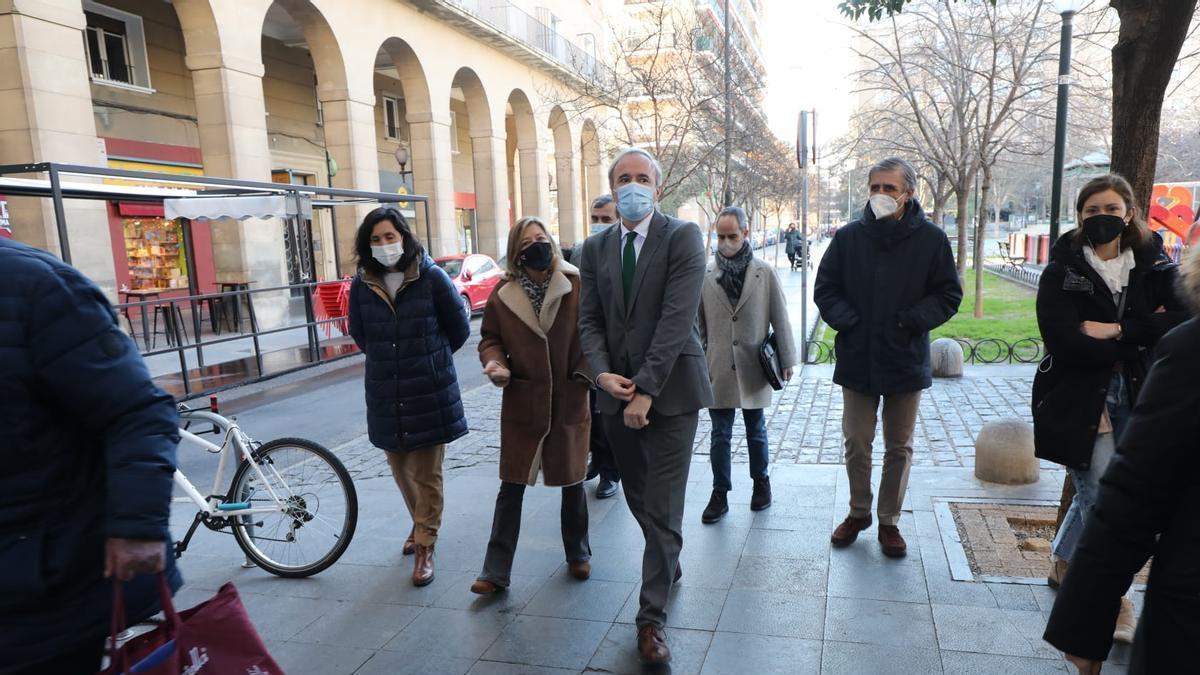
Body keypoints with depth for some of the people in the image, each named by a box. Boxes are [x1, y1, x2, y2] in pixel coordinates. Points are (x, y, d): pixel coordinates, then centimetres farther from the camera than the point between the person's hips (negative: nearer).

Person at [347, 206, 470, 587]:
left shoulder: (432, 277, -10)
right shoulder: (362, 284, -1)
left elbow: (459, 328, 1)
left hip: (429, 392, -3)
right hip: (385, 394, 4)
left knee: (426, 473, 4)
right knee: (400, 468, 16)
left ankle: (425, 546, 16)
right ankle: (421, 523, 40)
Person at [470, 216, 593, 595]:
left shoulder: (577, 287, -6)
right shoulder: (502, 296, -1)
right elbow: (490, 339, 7)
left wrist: (590, 369, -16)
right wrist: (496, 365, -13)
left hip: (570, 403, 0)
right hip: (522, 405, 1)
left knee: (572, 483, 15)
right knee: (511, 487, 5)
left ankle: (578, 555, 37)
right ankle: (496, 572, 15)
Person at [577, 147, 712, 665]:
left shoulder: (683, 237, -7)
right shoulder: (595, 247, 9)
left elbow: (677, 317, -15)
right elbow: (590, 319, 7)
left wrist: (646, 389, -19)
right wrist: (602, 373, -11)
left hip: (669, 389, -5)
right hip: (617, 390, 5)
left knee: (663, 506, -1)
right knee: (639, 499, 18)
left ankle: (651, 617, 11)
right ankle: (668, 563, 44)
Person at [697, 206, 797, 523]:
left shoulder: (765, 273, -3)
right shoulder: (706, 275, -2)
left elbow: (780, 318, 1)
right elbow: (699, 322, 6)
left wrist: (787, 360, 3)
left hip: (753, 366, 0)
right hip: (718, 368, 0)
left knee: (756, 431, 15)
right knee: (720, 434, 6)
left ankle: (761, 482, 35)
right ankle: (719, 494, 17)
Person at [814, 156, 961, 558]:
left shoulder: (931, 239, -3)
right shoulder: (849, 237, 0)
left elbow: (948, 296, 1)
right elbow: (825, 289, 5)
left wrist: (909, 322, -12)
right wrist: (848, 321, -10)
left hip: (906, 360, 0)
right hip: (857, 359, 1)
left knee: (899, 447, 11)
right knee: (856, 443, 9)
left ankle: (889, 521, 26)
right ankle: (858, 513, 28)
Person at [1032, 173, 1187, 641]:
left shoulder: (1151, 265, 5)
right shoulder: (1063, 270, -6)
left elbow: (1179, 320, -8)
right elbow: (1062, 340, -18)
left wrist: (1117, 331, -19)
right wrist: (1140, 336, -11)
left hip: (1133, 397, 4)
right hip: (1077, 398, -4)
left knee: (1095, 492, 14)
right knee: (1102, 496, -2)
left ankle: (1063, 563, 38)